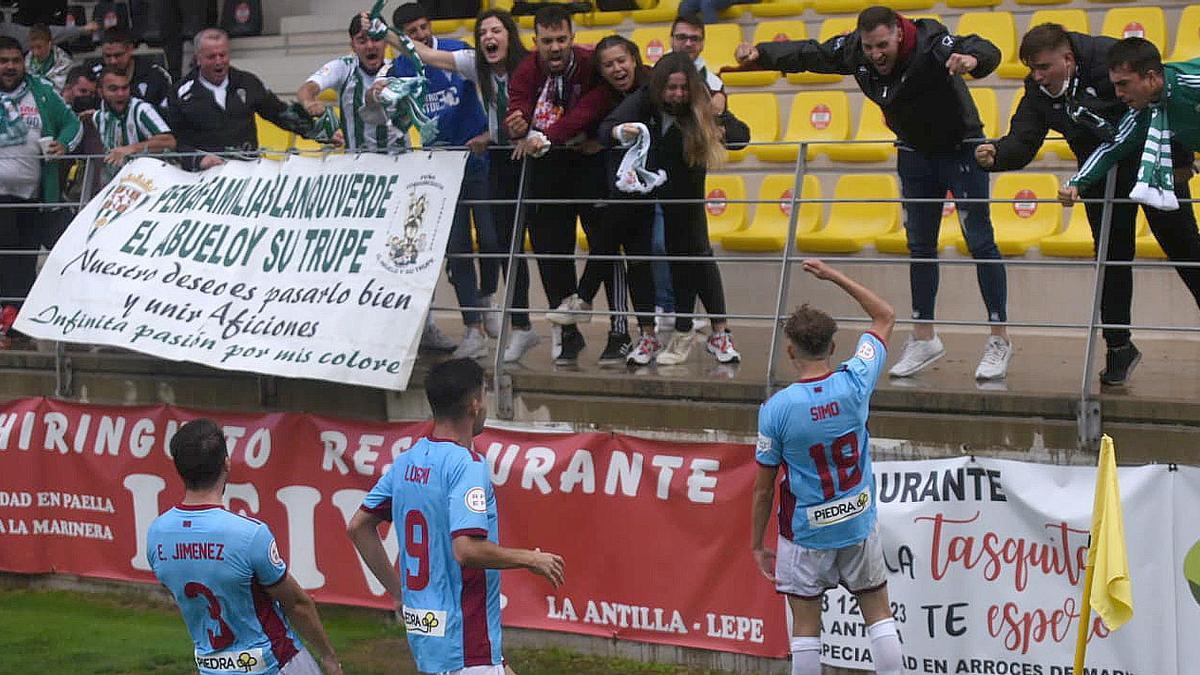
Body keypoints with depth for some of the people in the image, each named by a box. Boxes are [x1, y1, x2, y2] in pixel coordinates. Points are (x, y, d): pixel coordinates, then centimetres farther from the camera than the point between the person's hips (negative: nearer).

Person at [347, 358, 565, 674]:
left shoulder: (407, 461, 9)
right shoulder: (467, 464, -15)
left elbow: (357, 527, 15)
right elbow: (467, 550, -26)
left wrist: (398, 591, 19)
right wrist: (531, 559, -11)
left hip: (420, 626, 9)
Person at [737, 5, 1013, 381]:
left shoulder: (930, 44, -32)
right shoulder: (854, 51, -15)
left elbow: (988, 53, -45)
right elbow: (808, 54, -1)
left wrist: (972, 58, -69)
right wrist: (760, 54, -15)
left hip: (961, 149, -6)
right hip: (915, 153, 6)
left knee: (980, 242, -6)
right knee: (919, 245, 11)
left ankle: (999, 340, 1)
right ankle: (924, 338, 20)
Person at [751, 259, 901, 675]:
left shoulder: (776, 409, -18)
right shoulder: (856, 383, -13)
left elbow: (763, 489, -10)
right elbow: (885, 316, 5)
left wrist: (757, 544, 2)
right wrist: (834, 277, 8)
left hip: (805, 533, -2)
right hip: (859, 522, 3)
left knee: (806, 629, 7)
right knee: (879, 616, 12)